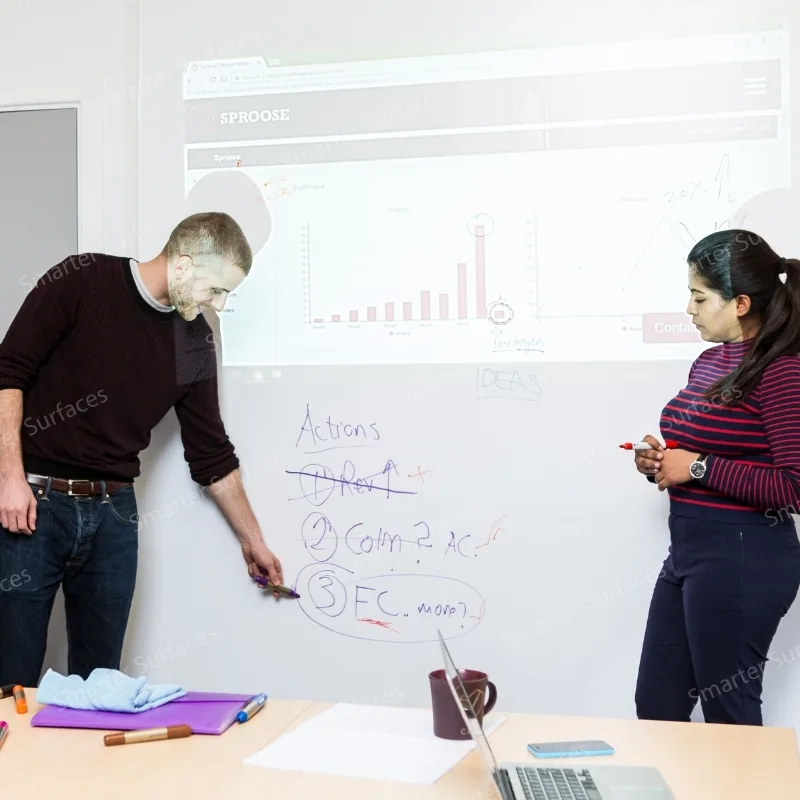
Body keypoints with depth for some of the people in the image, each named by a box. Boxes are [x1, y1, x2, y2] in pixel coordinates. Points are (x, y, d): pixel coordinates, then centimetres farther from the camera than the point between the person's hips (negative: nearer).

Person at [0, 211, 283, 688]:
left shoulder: (195, 344, 6)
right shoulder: (83, 280, -7)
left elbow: (211, 452, 13)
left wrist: (251, 538, 17)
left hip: (113, 514, 4)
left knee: (101, 678, 7)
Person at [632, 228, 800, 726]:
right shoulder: (709, 361, 9)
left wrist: (696, 468, -19)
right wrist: (662, 462, 2)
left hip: (743, 557, -9)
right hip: (688, 548, 9)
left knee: (730, 714, 9)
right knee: (655, 707, 17)